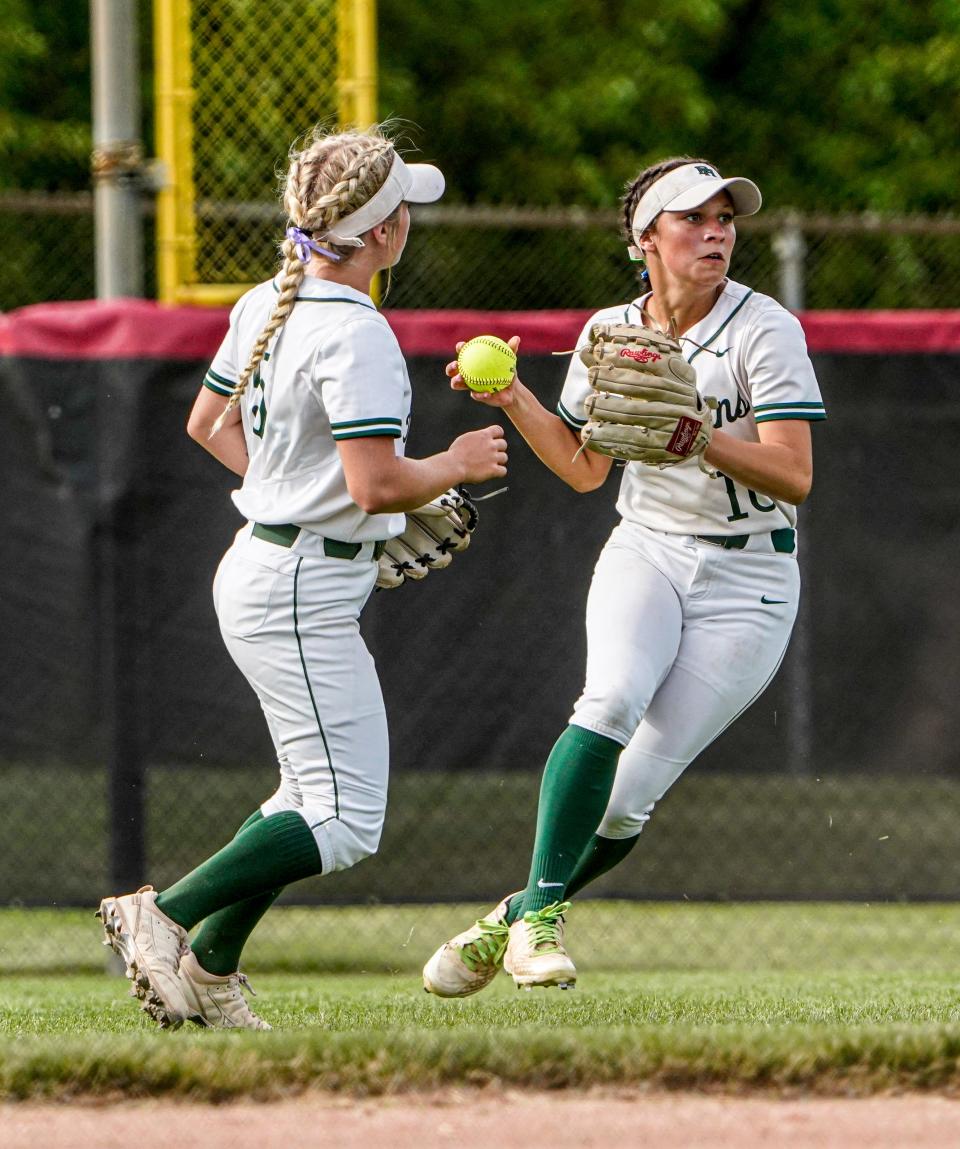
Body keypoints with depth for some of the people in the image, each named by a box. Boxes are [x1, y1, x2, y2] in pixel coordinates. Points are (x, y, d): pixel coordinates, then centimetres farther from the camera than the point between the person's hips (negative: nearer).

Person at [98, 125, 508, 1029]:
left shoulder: (265, 306, 7)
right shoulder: (355, 334, -21)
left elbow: (207, 425, 20)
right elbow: (377, 485, -27)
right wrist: (456, 466, -9)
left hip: (258, 570, 10)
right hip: (304, 590, -10)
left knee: (315, 795, 19)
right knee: (346, 824, -8)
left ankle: (206, 970, 18)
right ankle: (165, 914, -12)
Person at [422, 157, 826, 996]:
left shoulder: (764, 330, -11)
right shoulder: (610, 332, 3)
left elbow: (794, 478, -19)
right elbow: (584, 470, 16)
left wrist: (698, 437, -32)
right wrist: (513, 400, 2)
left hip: (747, 586, -2)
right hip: (645, 552, 2)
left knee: (627, 802, -8)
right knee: (613, 697, -31)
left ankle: (520, 919, 16)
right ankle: (541, 911, -21)